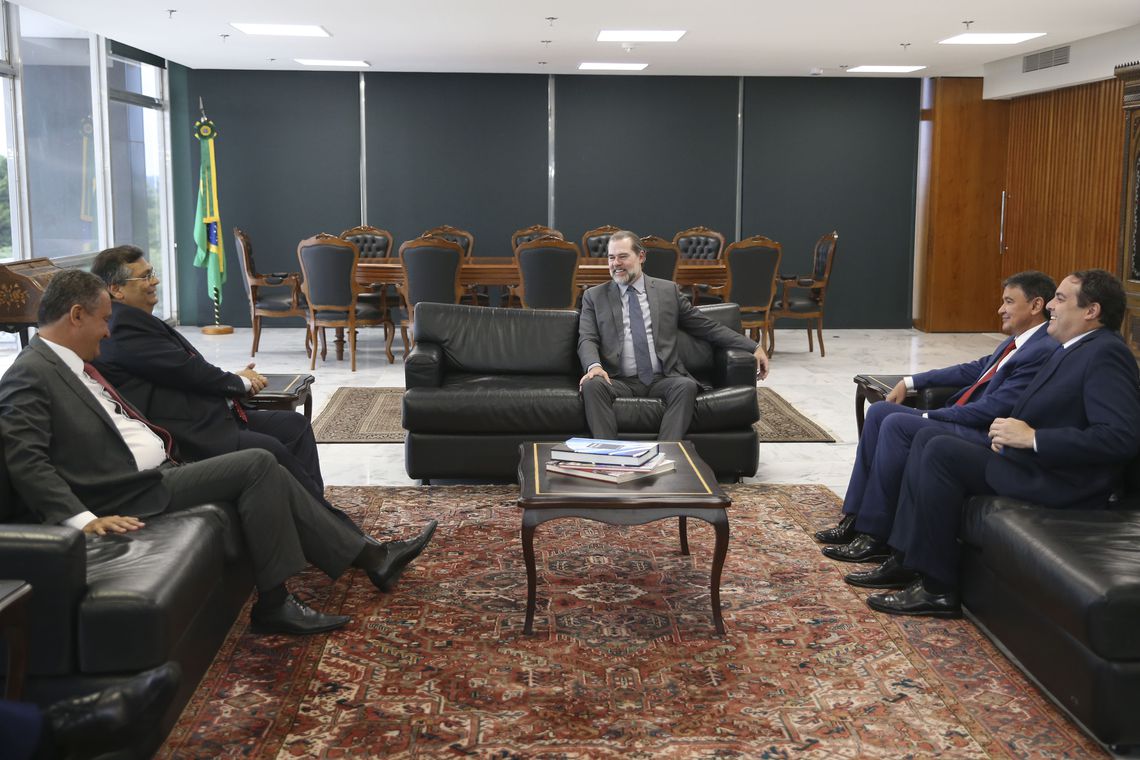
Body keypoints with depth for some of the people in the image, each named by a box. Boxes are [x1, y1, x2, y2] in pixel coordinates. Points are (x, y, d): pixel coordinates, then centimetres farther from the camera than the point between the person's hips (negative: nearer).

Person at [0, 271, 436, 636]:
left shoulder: (72, 365, 17)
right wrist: (84, 519, -29)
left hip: (158, 471, 9)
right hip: (130, 496, -9)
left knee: (263, 471, 1)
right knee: (258, 464, -16)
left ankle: (368, 556, 4)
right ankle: (273, 604, -13)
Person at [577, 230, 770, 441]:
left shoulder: (667, 291, 15)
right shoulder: (594, 297, 13)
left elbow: (707, 327, 15)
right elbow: (587, 340, 2)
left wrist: (753, 348, 7)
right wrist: (594, 365, -22)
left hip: (662, 380, 1)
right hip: (620, 382, -1)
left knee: (686, 386, -31)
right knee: (592, 385, -32)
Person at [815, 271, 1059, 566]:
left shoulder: (1044, 351, -17)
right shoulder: (1018, 341, 14)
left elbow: (993, 408, -20)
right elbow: (975, 369, 23)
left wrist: (929, 416, -12)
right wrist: (911, 382, 17)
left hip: (985, 435, -10)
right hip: (961, 419, 10)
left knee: (896, 424, -24)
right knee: (879, 411, 2)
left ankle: (874, 536, -16)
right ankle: (854, 519, 2)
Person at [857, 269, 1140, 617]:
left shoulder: (1106, 354, -15)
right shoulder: (1074, 349, 15)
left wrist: (1032, 437, -23)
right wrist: (1012, 429, 0)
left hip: (1061, 482, -10)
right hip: (1032, 459, 10)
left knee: (941, 452, -20)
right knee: (928, 437, 6)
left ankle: (937, 588, -12)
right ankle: (907, 558, 4)